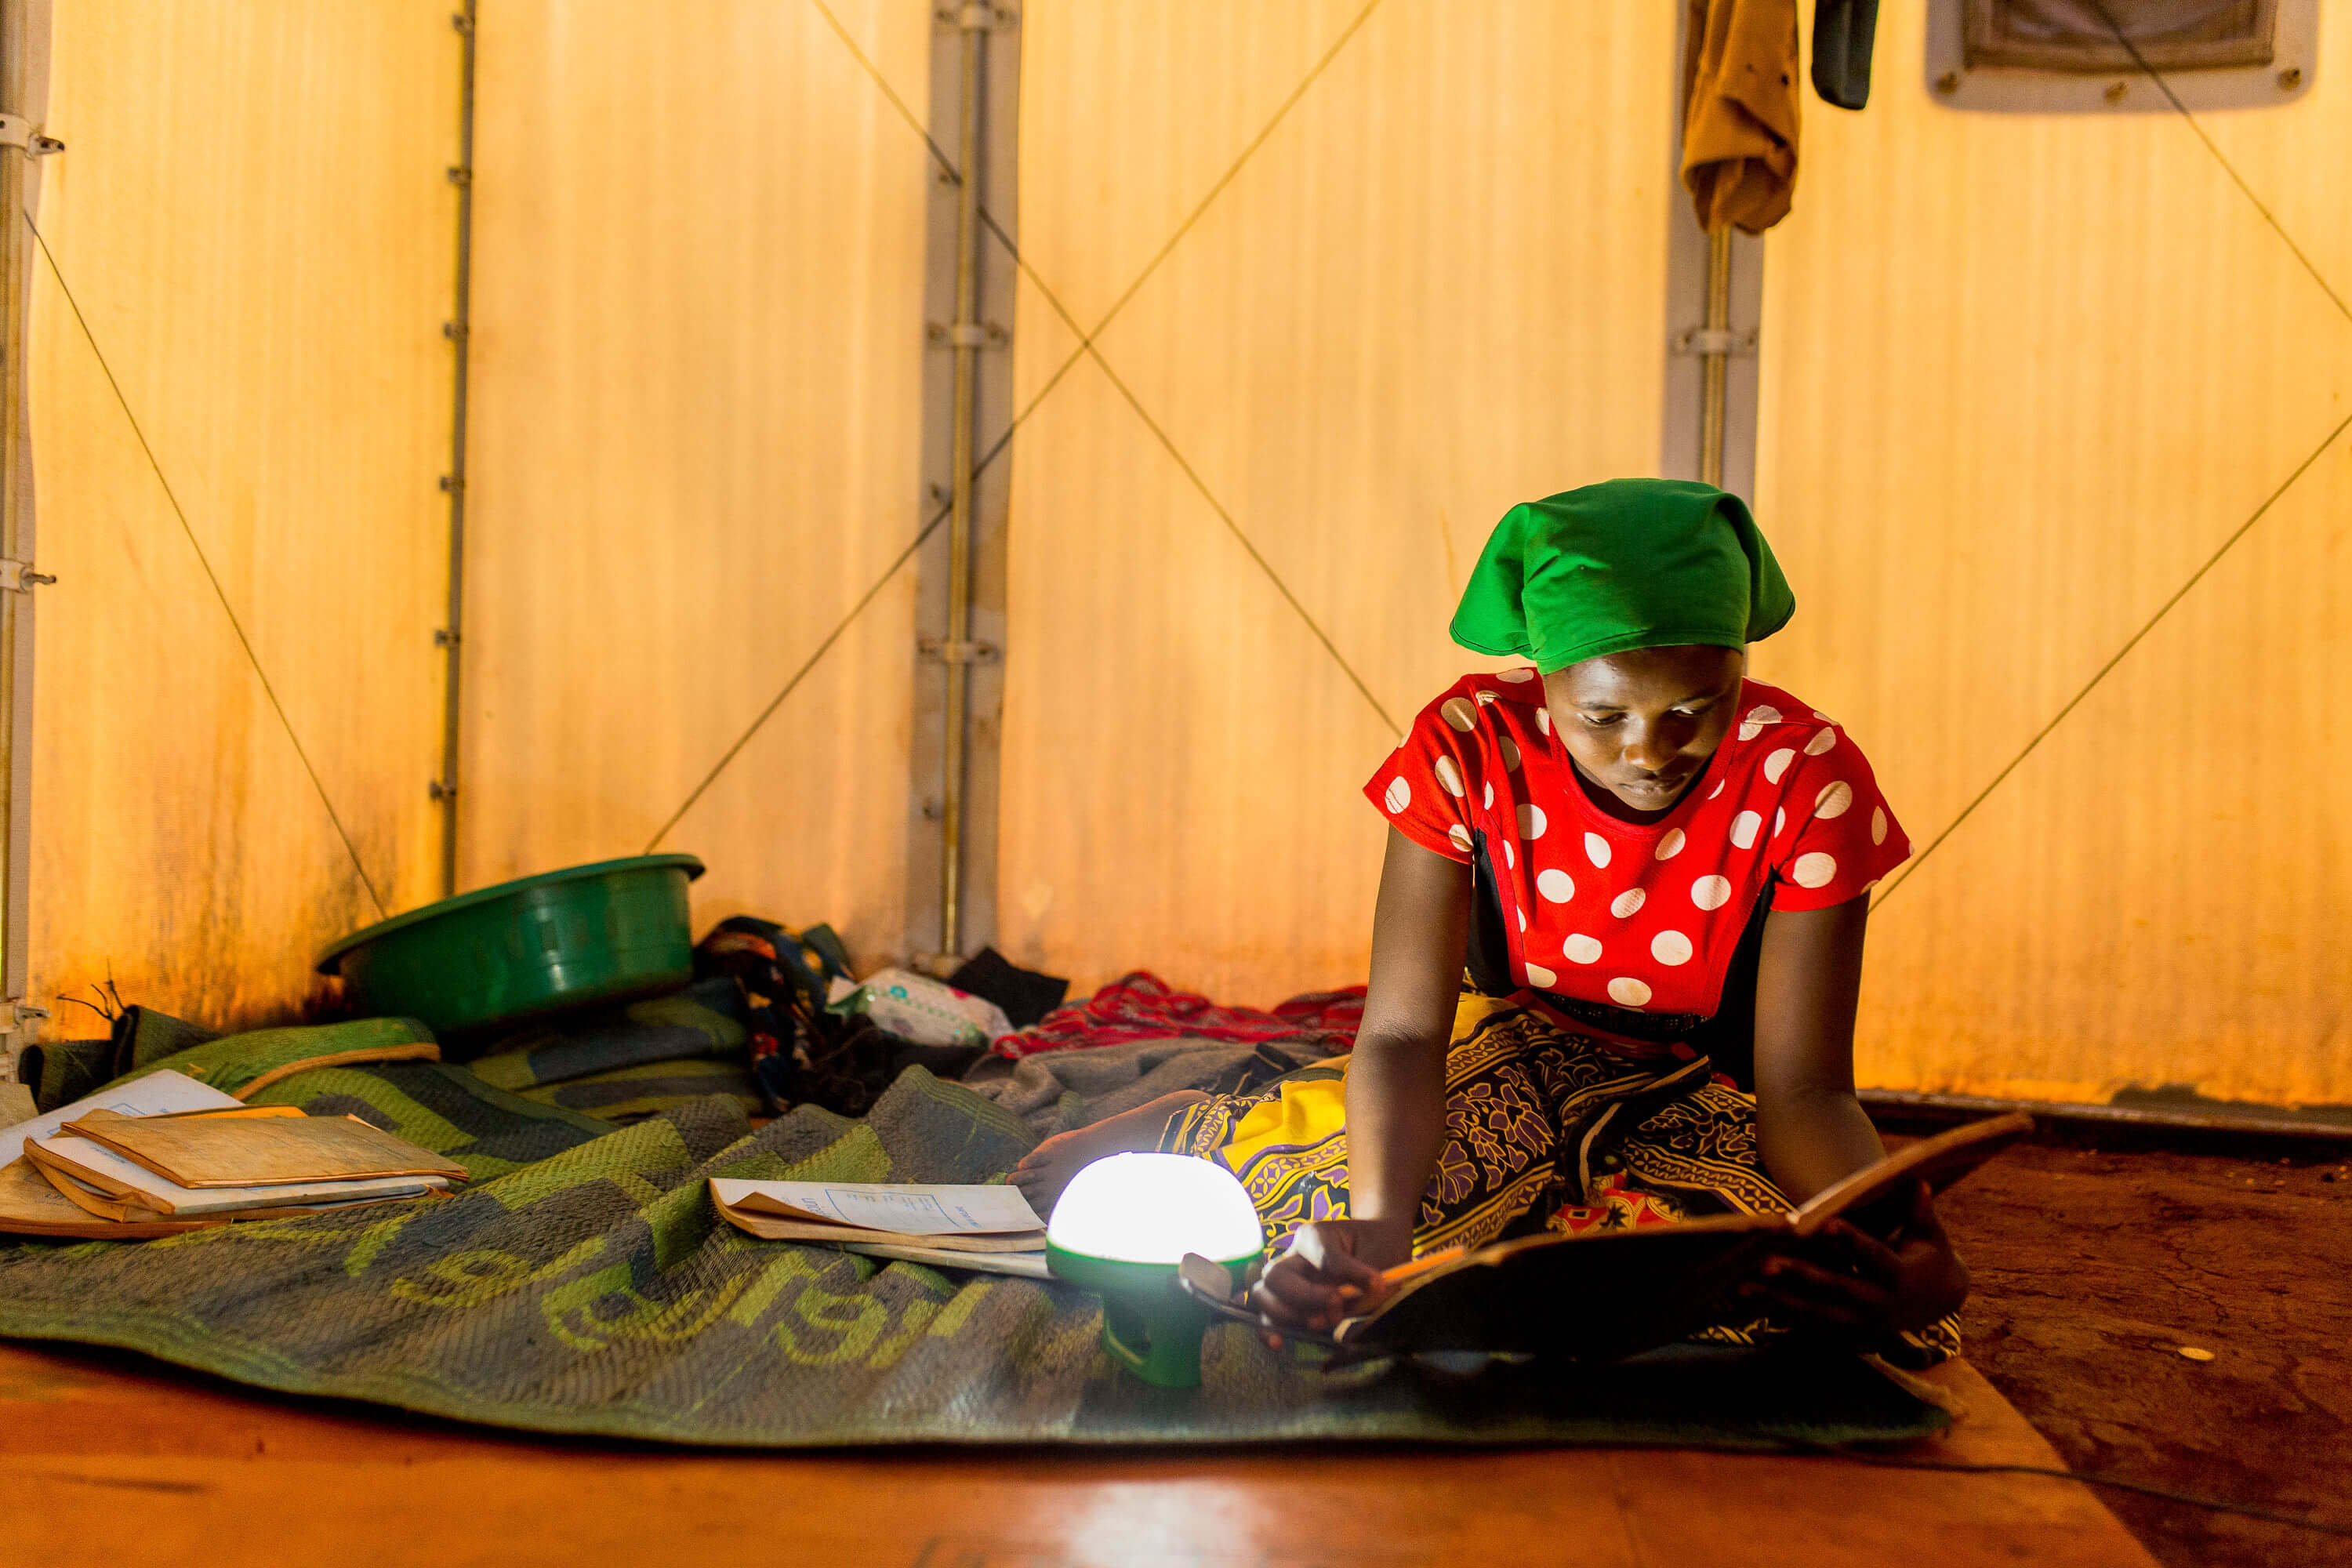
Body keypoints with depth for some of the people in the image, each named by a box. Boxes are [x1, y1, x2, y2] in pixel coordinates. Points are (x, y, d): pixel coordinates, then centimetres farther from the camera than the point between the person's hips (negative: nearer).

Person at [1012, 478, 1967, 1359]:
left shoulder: (1808, 778, -23)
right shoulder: (1466, 749, -23)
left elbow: (1803, 1087, -22)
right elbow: (1402, 1032, -26)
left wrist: (1910, 1252, -43)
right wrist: (1376, 1219, -46)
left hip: (1703, 1094, 1)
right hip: (1512, 1049, 0)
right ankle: (1185, 1136, 2)